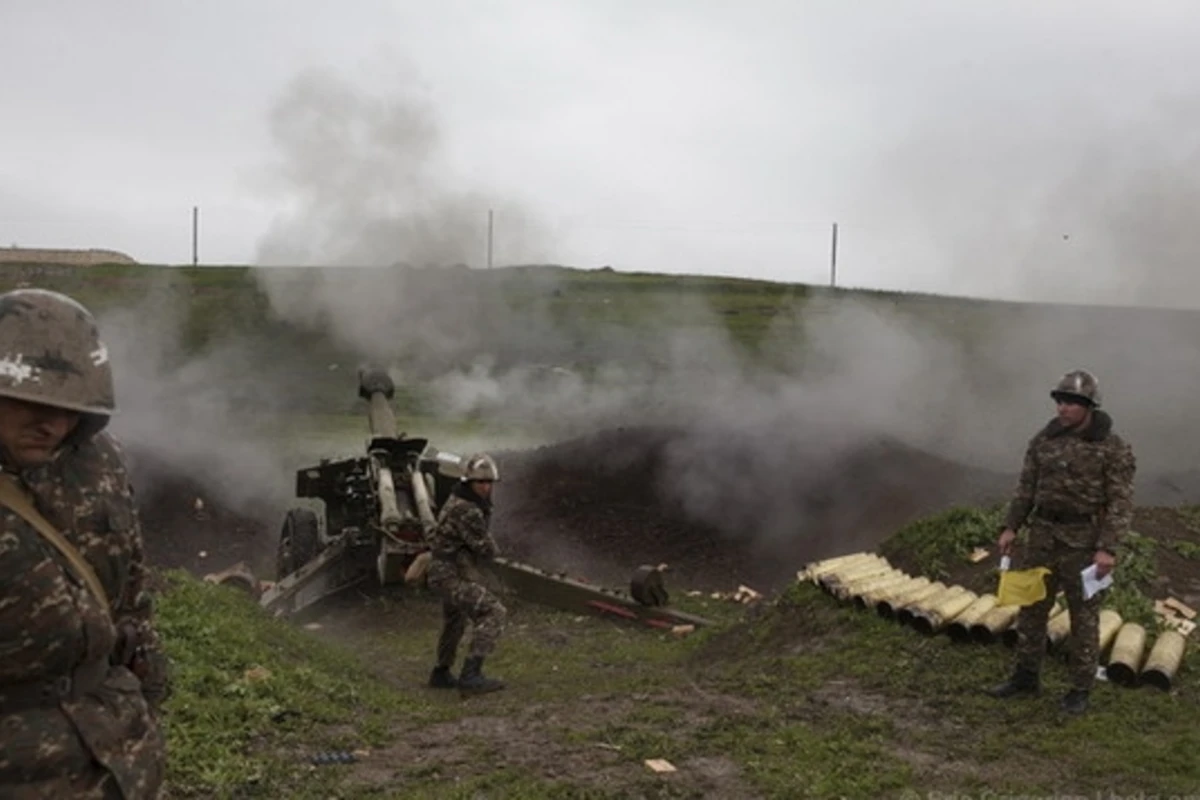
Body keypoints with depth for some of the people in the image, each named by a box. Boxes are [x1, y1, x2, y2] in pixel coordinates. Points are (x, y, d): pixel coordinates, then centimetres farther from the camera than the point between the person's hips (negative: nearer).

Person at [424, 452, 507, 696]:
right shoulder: (467, 511, -24)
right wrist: (491, 547, 4)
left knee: (455, 622, 29)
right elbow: (487, 549, -19)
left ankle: (441, 674, 46)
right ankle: (471, 675, -23)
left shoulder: (458, 500, 9)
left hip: (451, 573, 11)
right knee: (494, 612, -20)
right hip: (453, 577, -11)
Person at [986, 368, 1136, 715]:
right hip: (1045, 536, 5)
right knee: (1032, 606, 10)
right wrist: (1010, 528, 1)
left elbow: (1121, 503, -13)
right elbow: (1027, 487, 8)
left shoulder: (1114, 448, -11)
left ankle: (1080, 689, 19)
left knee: (1083, 616, 4)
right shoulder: (1045, 439, 3)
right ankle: (1026, 677, 23)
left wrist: (1108, 549, -22)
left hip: (1086, 542, -5)